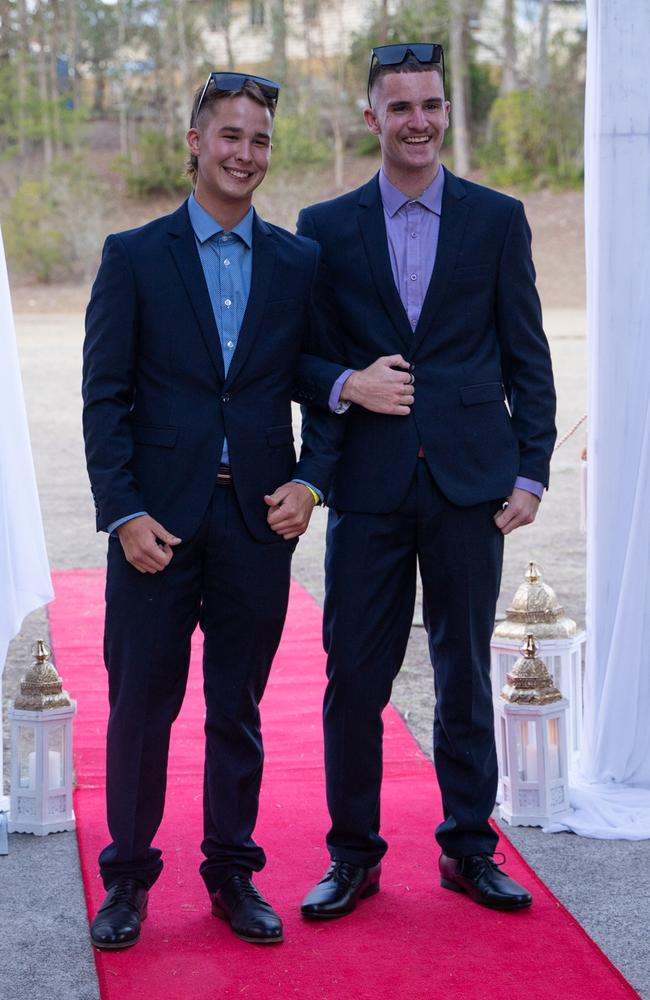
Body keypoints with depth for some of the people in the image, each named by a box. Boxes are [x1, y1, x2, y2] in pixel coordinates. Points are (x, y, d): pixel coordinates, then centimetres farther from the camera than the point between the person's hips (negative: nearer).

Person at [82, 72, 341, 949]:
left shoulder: (299, 262, 9)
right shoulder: (134, 257, 2)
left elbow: (321, 384, 11)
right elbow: (105, 397, -1)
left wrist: (311, 480, -5)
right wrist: (123, 513, -10)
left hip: (259, 517, 2)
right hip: (158, 518, -2)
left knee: (238, 708, 10)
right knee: (140, 703, 4)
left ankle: (233, 874, 21)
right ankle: (128, 876, 17)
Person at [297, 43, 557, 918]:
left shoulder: (497, 220, 6)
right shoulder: (325, 228, 6)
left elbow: (528, 359, 6)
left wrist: (530, 473, 0)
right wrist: (346, 385, -11)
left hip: (469, 484, 0)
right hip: (368, 489, 0)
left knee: (466, 673, 9)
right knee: (354, 676, 2)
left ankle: (468, 847, 21)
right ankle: (353, 854, 15)